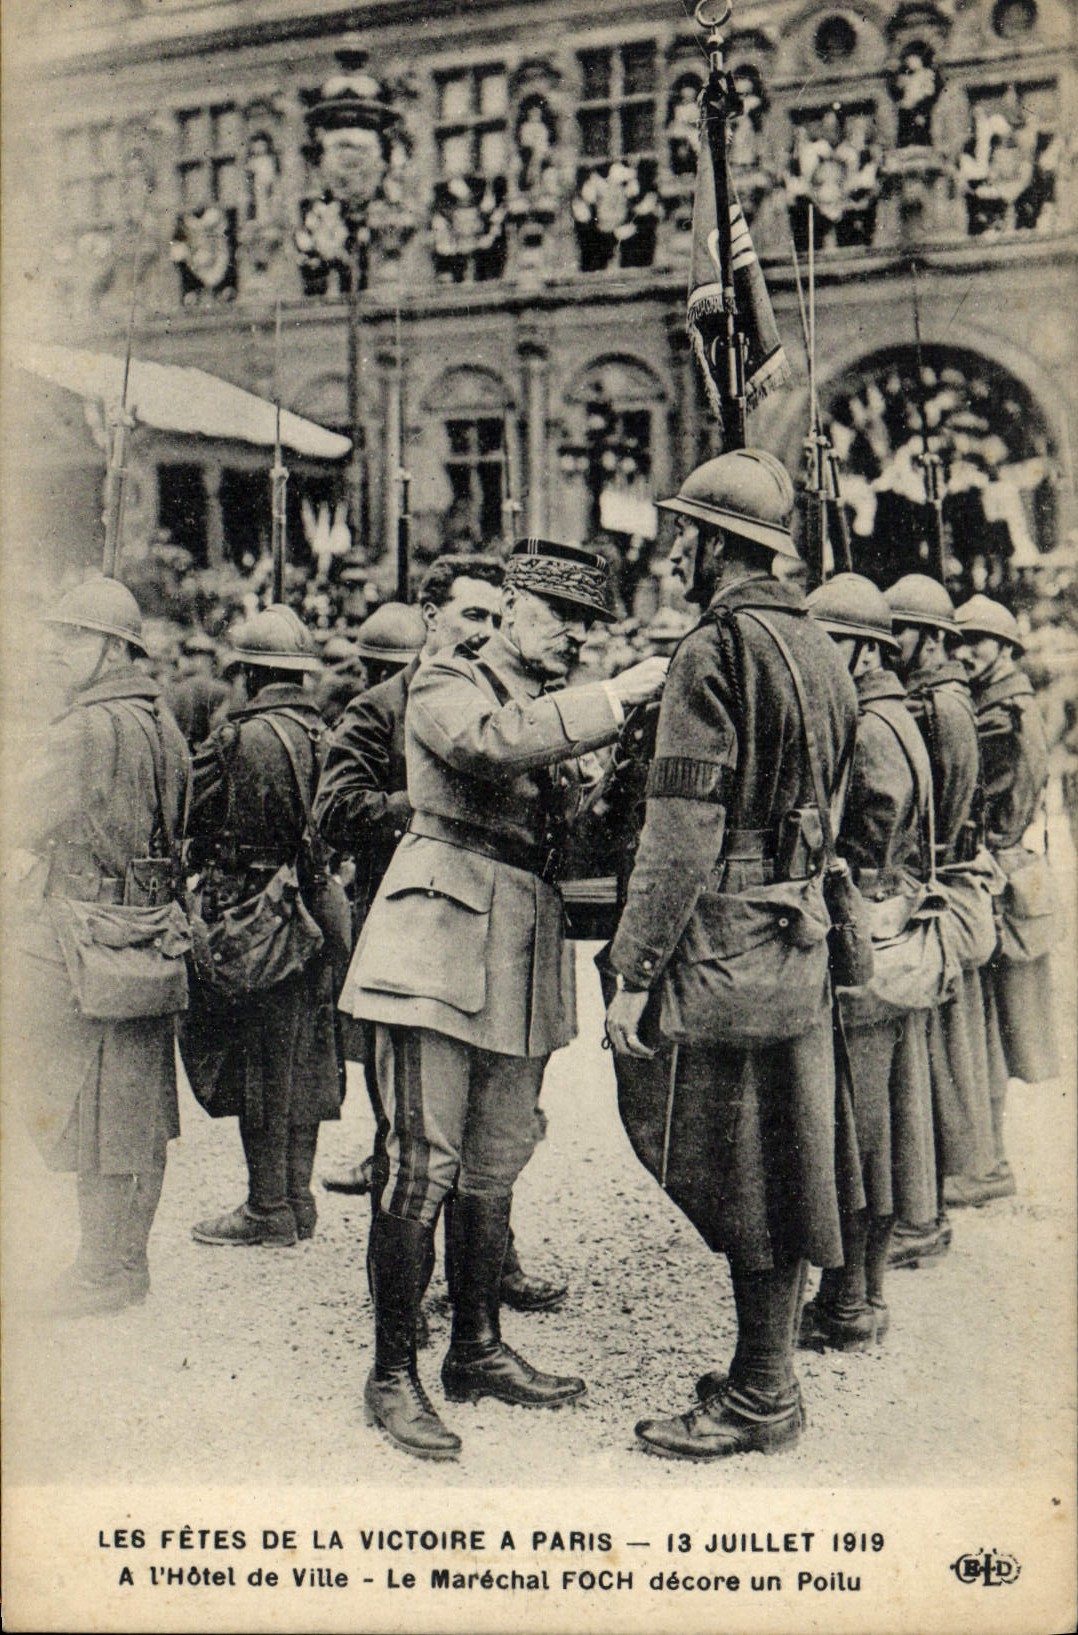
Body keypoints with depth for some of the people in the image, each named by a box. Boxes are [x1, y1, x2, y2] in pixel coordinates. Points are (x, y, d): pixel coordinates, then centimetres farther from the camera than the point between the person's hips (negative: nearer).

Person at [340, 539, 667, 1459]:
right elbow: (491, 740, -24)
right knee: (424, 1165, -7)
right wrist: (616, 698, -24)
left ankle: (479, 1350, 26)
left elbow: (573, 842, 16)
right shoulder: (447, 686, 0)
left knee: (496, 1167, 13)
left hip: (524, 963, 7)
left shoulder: (557, 712, 21)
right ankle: (393, 1374, 4)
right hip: (441, 947, -7)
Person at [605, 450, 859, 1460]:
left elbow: (684, 829, -19)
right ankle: (769, 1374, 27)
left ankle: (759, 1400, 12)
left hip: (729, 941, -9)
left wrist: (635, 974, -16)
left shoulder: (715, 650, -15)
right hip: (802, 937, 9)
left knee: (742, 1176, 1)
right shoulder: (820, 649, 13)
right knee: (785, 1164, 15)